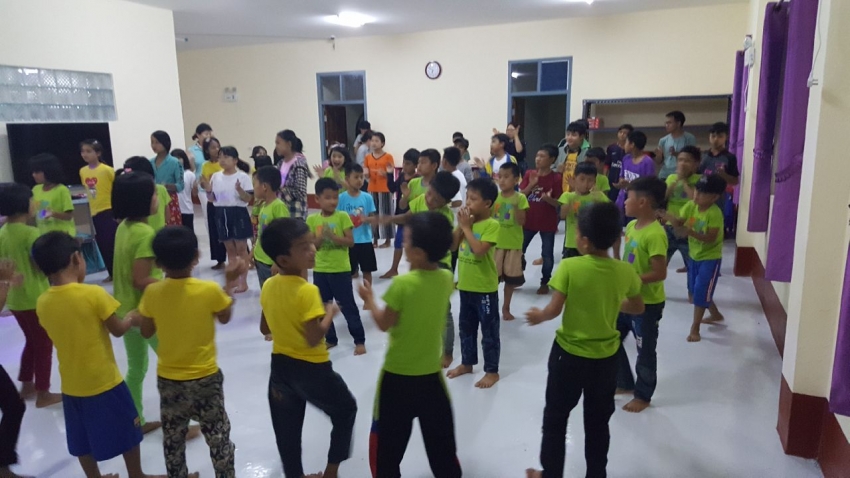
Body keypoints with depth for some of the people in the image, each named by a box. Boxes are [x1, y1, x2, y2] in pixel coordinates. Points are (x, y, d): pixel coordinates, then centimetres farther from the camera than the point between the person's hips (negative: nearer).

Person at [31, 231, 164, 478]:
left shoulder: (42, 303, -4)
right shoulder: (94, 294, -20)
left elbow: (63, 335, 8)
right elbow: (118, 330, -10)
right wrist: (131, 320, 9)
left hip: (71, 386, 5)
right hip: (104, 382, -5)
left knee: (83, 442, 20)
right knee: (127, 432, 16)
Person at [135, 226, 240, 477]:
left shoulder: (152, 293, -12)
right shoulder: (210, 290, -18)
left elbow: (146, 332, 1)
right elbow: (225, 317, 1)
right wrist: (230, 283, 9)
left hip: (168, 379, 3)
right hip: (205, 378, -2)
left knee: (173, 440, 20)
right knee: (218, 436, 13)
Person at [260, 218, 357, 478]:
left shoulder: (268, 286, -2)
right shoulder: (307, 291, -25)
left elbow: (265, 329, 8)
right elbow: (314, 338, -26)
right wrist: (330, 313, -12)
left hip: (280, 366, 7)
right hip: (312, 369, -6)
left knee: (287, 428, 19)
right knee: (346, 410, 19)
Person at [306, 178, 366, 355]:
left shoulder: (342, 216, -6)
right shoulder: (312, 219, 1)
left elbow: (351, 242, -11)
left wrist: (333, 237, -25)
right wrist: (320, 237, -19)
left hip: (340, 269, -4)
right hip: (320, 270, 4)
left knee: (348, 306, 3)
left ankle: (359, 340, 13)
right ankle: (330, 339, 30)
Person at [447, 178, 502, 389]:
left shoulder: (492, 224, -16)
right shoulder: (467, 220, 5)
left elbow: (479, 250, -28)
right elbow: (452, 245, 3)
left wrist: (466, 227, -20)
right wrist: (460, 225, -9)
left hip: (485, 287, -7)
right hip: (465, 285, 7)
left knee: (489, 330, 6)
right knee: (466, 327, 20)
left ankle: (492, 371, 19)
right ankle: (467, 363, 36)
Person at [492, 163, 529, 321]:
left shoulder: (520, 198, -7)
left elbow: (521, 222, -13)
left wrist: (516, 206, -26)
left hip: (513, 244, -1)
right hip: (495, 243, 1)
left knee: (510, 278, 10)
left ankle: (506, 308, 26)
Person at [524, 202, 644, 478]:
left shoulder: (569, 267, -20)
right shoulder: (625, 271, -9)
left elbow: (554, 310, -19)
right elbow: (638, 308, 5)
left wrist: (538, 316, 1)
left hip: (569, 354, -3)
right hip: (606, 358, 4)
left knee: (555, 419, 16)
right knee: (598, 423, 20)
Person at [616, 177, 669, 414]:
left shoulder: (655, 234, -25)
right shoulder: (631, 226, 2)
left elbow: (659, 273, -26)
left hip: (647, 303, -9)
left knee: (645, 351, 9)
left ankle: (643, 395, 28)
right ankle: (624, 383, 36)